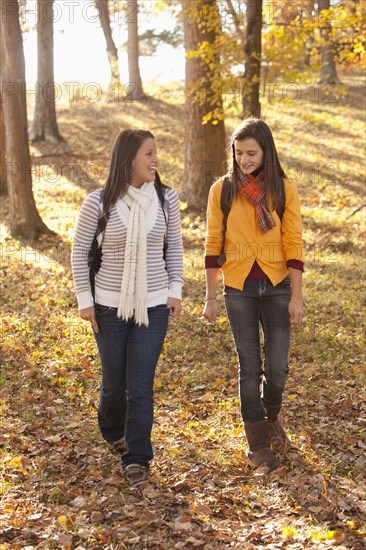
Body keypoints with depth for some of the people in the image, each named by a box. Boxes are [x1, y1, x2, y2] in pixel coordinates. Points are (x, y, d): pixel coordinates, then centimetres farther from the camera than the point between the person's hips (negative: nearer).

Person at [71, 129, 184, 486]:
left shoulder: (166, 198, -2)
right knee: (114, 382, 12)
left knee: (141, 385, -2)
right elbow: (79, 250, 0)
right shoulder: (99, 202, -10)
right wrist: (84, 298, -1)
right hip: (110, 306, -1)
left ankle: (136, 459, 10)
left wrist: (175, 289, 4)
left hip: (154, 305, 1)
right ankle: (112, 433, 43)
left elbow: (174, 245, 10)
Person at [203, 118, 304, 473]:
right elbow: (213, 245, 2)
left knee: (277, 368, 0)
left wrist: (296, 297, -6)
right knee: (250, 367, 4)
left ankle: (271, 417, 33)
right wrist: (210, 297, 1)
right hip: (239, 289, 0)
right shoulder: (222, 190, -2)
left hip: (276, 286, 0)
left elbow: (293, 244, -3)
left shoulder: (284, 190, -3)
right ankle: (258, 444, 19)